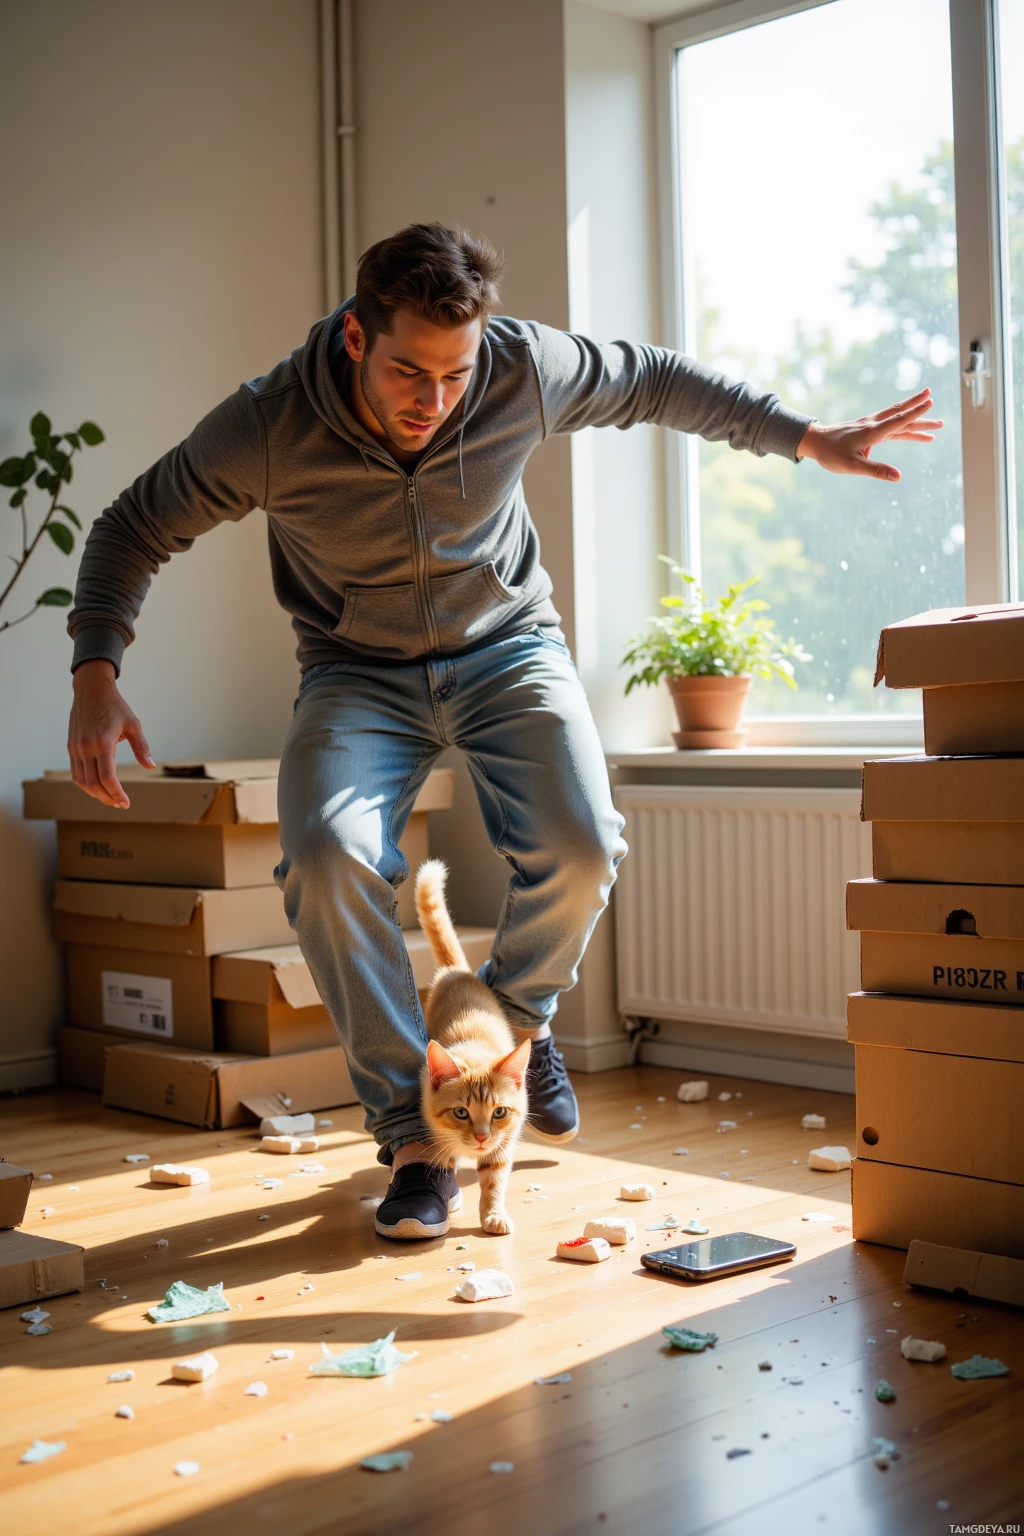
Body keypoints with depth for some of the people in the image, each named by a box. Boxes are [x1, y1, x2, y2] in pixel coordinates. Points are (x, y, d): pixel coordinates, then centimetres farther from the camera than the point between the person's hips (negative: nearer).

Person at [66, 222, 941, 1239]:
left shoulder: (526, 369, -18)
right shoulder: (268, 427, -22)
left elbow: (656, 382, 2)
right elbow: (133, 531, -9)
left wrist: (806, 440, 6)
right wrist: (96, 678, -22)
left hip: (505, 645, 1)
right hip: (358, 670, -1)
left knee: (579, 848, -24)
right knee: (326, 859, -29)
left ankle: (516, 1020, 11)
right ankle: (411, 1130, -11)